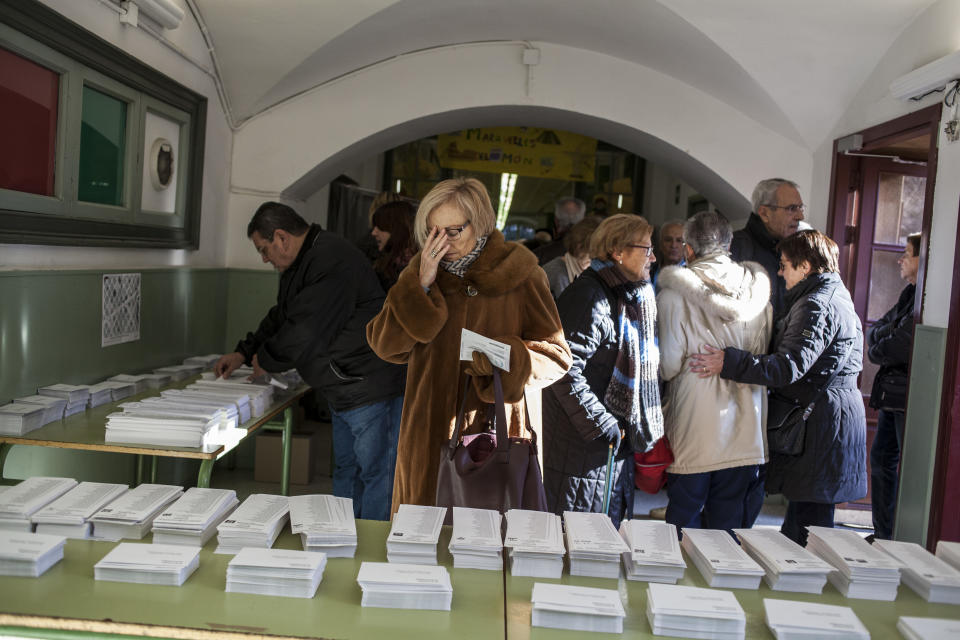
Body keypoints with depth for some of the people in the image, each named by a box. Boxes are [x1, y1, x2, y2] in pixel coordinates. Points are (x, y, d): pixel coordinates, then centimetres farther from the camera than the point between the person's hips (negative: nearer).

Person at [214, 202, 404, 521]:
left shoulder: (332, 262, -21)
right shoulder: (302, 262, 15)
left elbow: (305, 332, -24)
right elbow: (280, 318, 26)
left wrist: (265, 360, -8)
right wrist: (244, 352, 17)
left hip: (371, 389, -11)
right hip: (344, 392, 11)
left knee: (375, 476, -3)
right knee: (345, 472, 19)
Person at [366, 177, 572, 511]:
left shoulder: (519, 275, -4)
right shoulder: (421, 270, 5)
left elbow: (557, 355, -1)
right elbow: (384, 345, -3)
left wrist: (510, 357, -20)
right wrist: (421, 285, -13)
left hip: (494, 433, -2)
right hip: (427, 438, 3)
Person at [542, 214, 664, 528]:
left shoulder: (633, 298, 14)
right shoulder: (588, 296, -17)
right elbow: (565, 371, -24)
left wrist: (650, 432, 14)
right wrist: (602, 425, -20)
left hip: (617, 445, 9)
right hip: (583, 450, -9)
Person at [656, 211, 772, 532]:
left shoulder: (674, 294, -12)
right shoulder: (758, 291, 1)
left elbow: (668, 366, -13)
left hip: (693, 432, -4)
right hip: (744, 431, 4)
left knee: (685, 519, 11)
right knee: (728, 522, 15)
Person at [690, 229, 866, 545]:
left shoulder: (817, 305, -15)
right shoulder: (836, 298, 18)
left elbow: (789, 366, -25)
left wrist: (729, 362, -29)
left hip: (819, 423, -11)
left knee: (807, 523, -6)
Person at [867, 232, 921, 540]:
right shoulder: (910, 294, 13)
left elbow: (899, 348, -23)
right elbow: (877, 329, 14)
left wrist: (874, 350, -3)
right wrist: (882, 336, -8)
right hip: (894, 394, 10)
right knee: (881, 460, 16)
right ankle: (883, 536, 28)